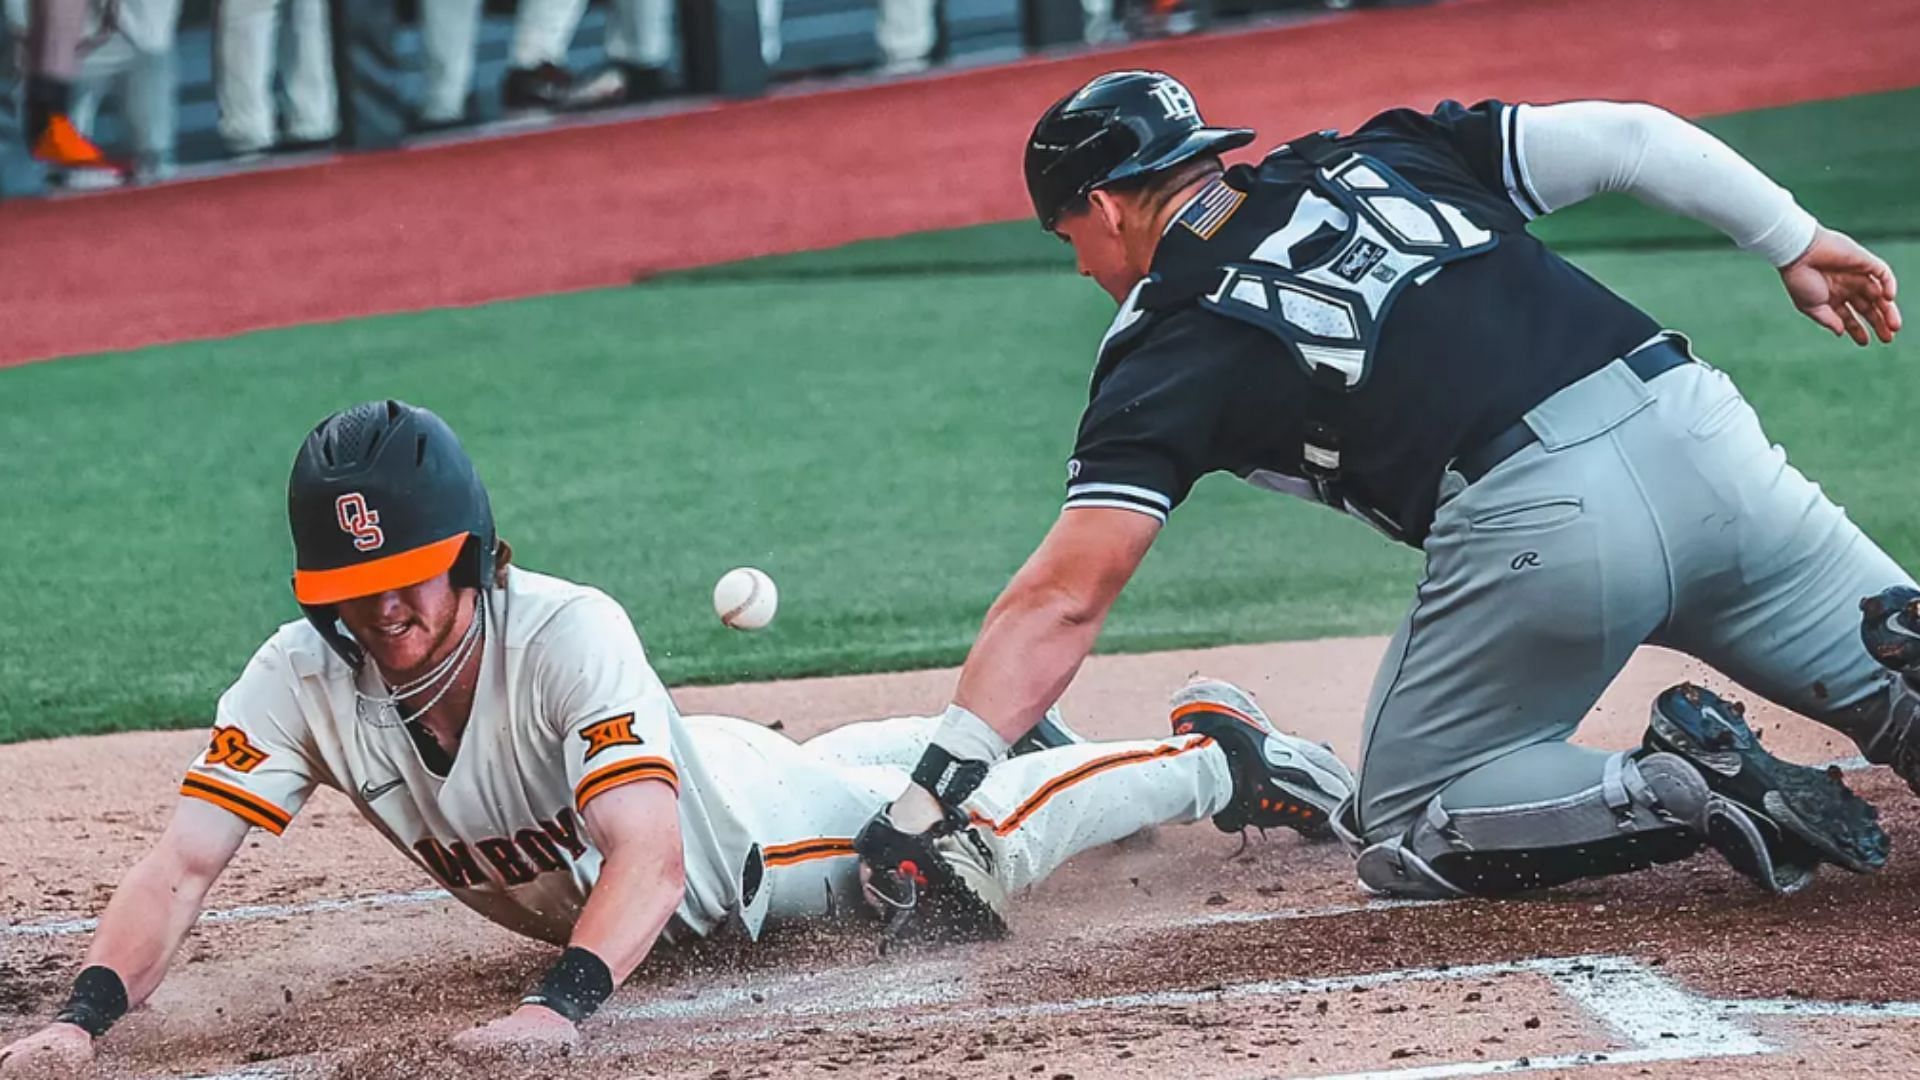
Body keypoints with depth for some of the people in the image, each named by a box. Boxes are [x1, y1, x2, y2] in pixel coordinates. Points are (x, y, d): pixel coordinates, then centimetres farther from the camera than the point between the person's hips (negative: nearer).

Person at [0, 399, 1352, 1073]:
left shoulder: (570, 635, -45)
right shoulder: (302, 681, -33)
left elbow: (650, 852, -55)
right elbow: (185, 860, -39)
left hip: (738, 822, -5)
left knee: (981, 835, 6)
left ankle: (1219, 756, 33)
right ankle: (999, 736, 63)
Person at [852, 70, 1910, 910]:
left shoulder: (1169, 351, 10)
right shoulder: (1381, 158, 23)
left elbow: (1063, 594, 1)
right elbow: (1627, 137, 16)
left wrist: (928, 799, -1)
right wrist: (1795, 241, 24)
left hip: (1535, 530, -4)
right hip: (1693, 419, 5)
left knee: (1403, 838, 17)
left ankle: (1683, 789, -8)